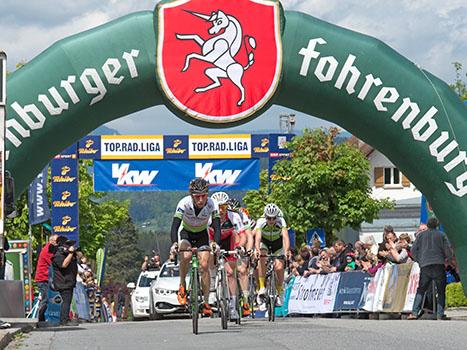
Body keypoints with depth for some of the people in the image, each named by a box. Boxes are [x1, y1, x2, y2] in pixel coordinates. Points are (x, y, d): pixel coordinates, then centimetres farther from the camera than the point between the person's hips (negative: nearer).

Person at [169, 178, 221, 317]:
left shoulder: (212, 205, -28)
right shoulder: (184, 203, -32)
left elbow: (217, 226, -33)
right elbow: (175, 225, -37)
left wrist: (216, 243, -53)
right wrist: (174, 243, -55)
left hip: (202, 234, 1)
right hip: (186, 233, -1)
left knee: (204, 265, -13)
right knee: (186, 256, -31)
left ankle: (206, 302, -3)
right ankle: (182, 285, -7)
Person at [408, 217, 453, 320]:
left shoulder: (421, 235, 11)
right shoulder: (441, 235, 7)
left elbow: (414, 250, 8)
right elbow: (448, 249, 2)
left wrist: (419, 260, 21)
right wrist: (448, 259, 20)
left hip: (424, 266, 2)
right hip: (439, 265, -1)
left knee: (421, 290, 8)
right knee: (441, 291, 6)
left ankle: (415, 313, -3)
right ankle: (440, 314, -1)